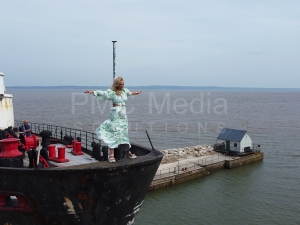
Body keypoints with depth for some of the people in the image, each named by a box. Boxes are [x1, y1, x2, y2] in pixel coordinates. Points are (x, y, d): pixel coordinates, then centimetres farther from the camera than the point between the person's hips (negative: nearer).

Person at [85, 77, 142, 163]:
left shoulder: (124, 90, 11)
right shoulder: (112, 92, -7)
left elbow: (130, 93, 32)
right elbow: (102, 93, -15)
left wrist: (136, 93, 49)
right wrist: (92, 92, -27)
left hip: (123, 114, 6)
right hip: (115, 114, -6)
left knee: (124, 133, 13)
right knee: (114, 133, -8)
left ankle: (127, 151, 24)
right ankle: (111, 155, -7)